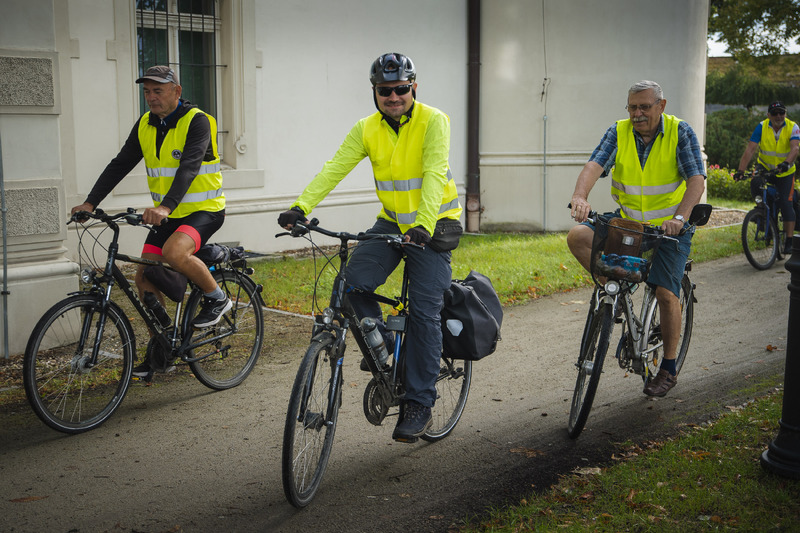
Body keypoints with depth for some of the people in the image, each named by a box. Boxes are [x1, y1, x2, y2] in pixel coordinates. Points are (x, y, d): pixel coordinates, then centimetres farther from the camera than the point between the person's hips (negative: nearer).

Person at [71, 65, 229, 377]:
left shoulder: (196, 121, -15)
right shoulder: (145, 125, 5)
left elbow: (189, 167, -29)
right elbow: (120, 164, 3)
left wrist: (166, 206, -44)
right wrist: (90, 203, -8)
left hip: (204, 210, -7)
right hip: (166, 214, 7)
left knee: (174, 252, -35)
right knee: (145, 278, 0)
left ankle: (216, 297, -8)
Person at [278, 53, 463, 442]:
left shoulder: (433, 121, -15)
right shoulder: (366, 129, -2)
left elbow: (434, 174, -27)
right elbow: (334, 169, -13)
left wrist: (424, 224, -42)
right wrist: (300, 207, -28)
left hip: (433, 225, -4)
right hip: (392, 221, 4)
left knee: (424, 312, -8)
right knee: (355, 279, -19)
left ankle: (419, 404, 2)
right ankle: (380, 344, 9)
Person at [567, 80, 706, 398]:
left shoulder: (680, 133, -10)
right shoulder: (619, 132, -3)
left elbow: (696, 180, -18)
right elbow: (595, 165, -19)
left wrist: (679, 218, -36)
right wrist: (580, 197, -40)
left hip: (670, 227, -3)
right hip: (627, 221, 3)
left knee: (666, 293, -11)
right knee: (578, 236, -20)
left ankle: (668, 370, 7)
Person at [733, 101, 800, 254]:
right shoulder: (762, 127, -14)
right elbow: (750, 149, -22)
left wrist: (786, 163, -52)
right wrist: (741, 170, -35)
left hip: (785, 172, -1)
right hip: (764, 167, 1)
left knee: (786, 203, -10)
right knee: (755, 185, -28)